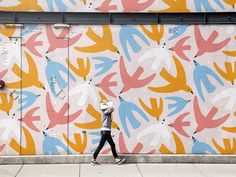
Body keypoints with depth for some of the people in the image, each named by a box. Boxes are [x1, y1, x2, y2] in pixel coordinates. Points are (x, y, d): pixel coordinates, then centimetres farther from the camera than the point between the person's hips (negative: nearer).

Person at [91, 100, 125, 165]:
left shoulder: (107, 112, 17)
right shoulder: (105, 112, -11)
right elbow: (112, 109, -25)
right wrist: (107, 105, -6)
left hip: (107, 131, 10)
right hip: (105, 131, -9)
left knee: (112, 145, 9)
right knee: (100, 146, -5)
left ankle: (117, 159, 11)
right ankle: (93, 160, 2)